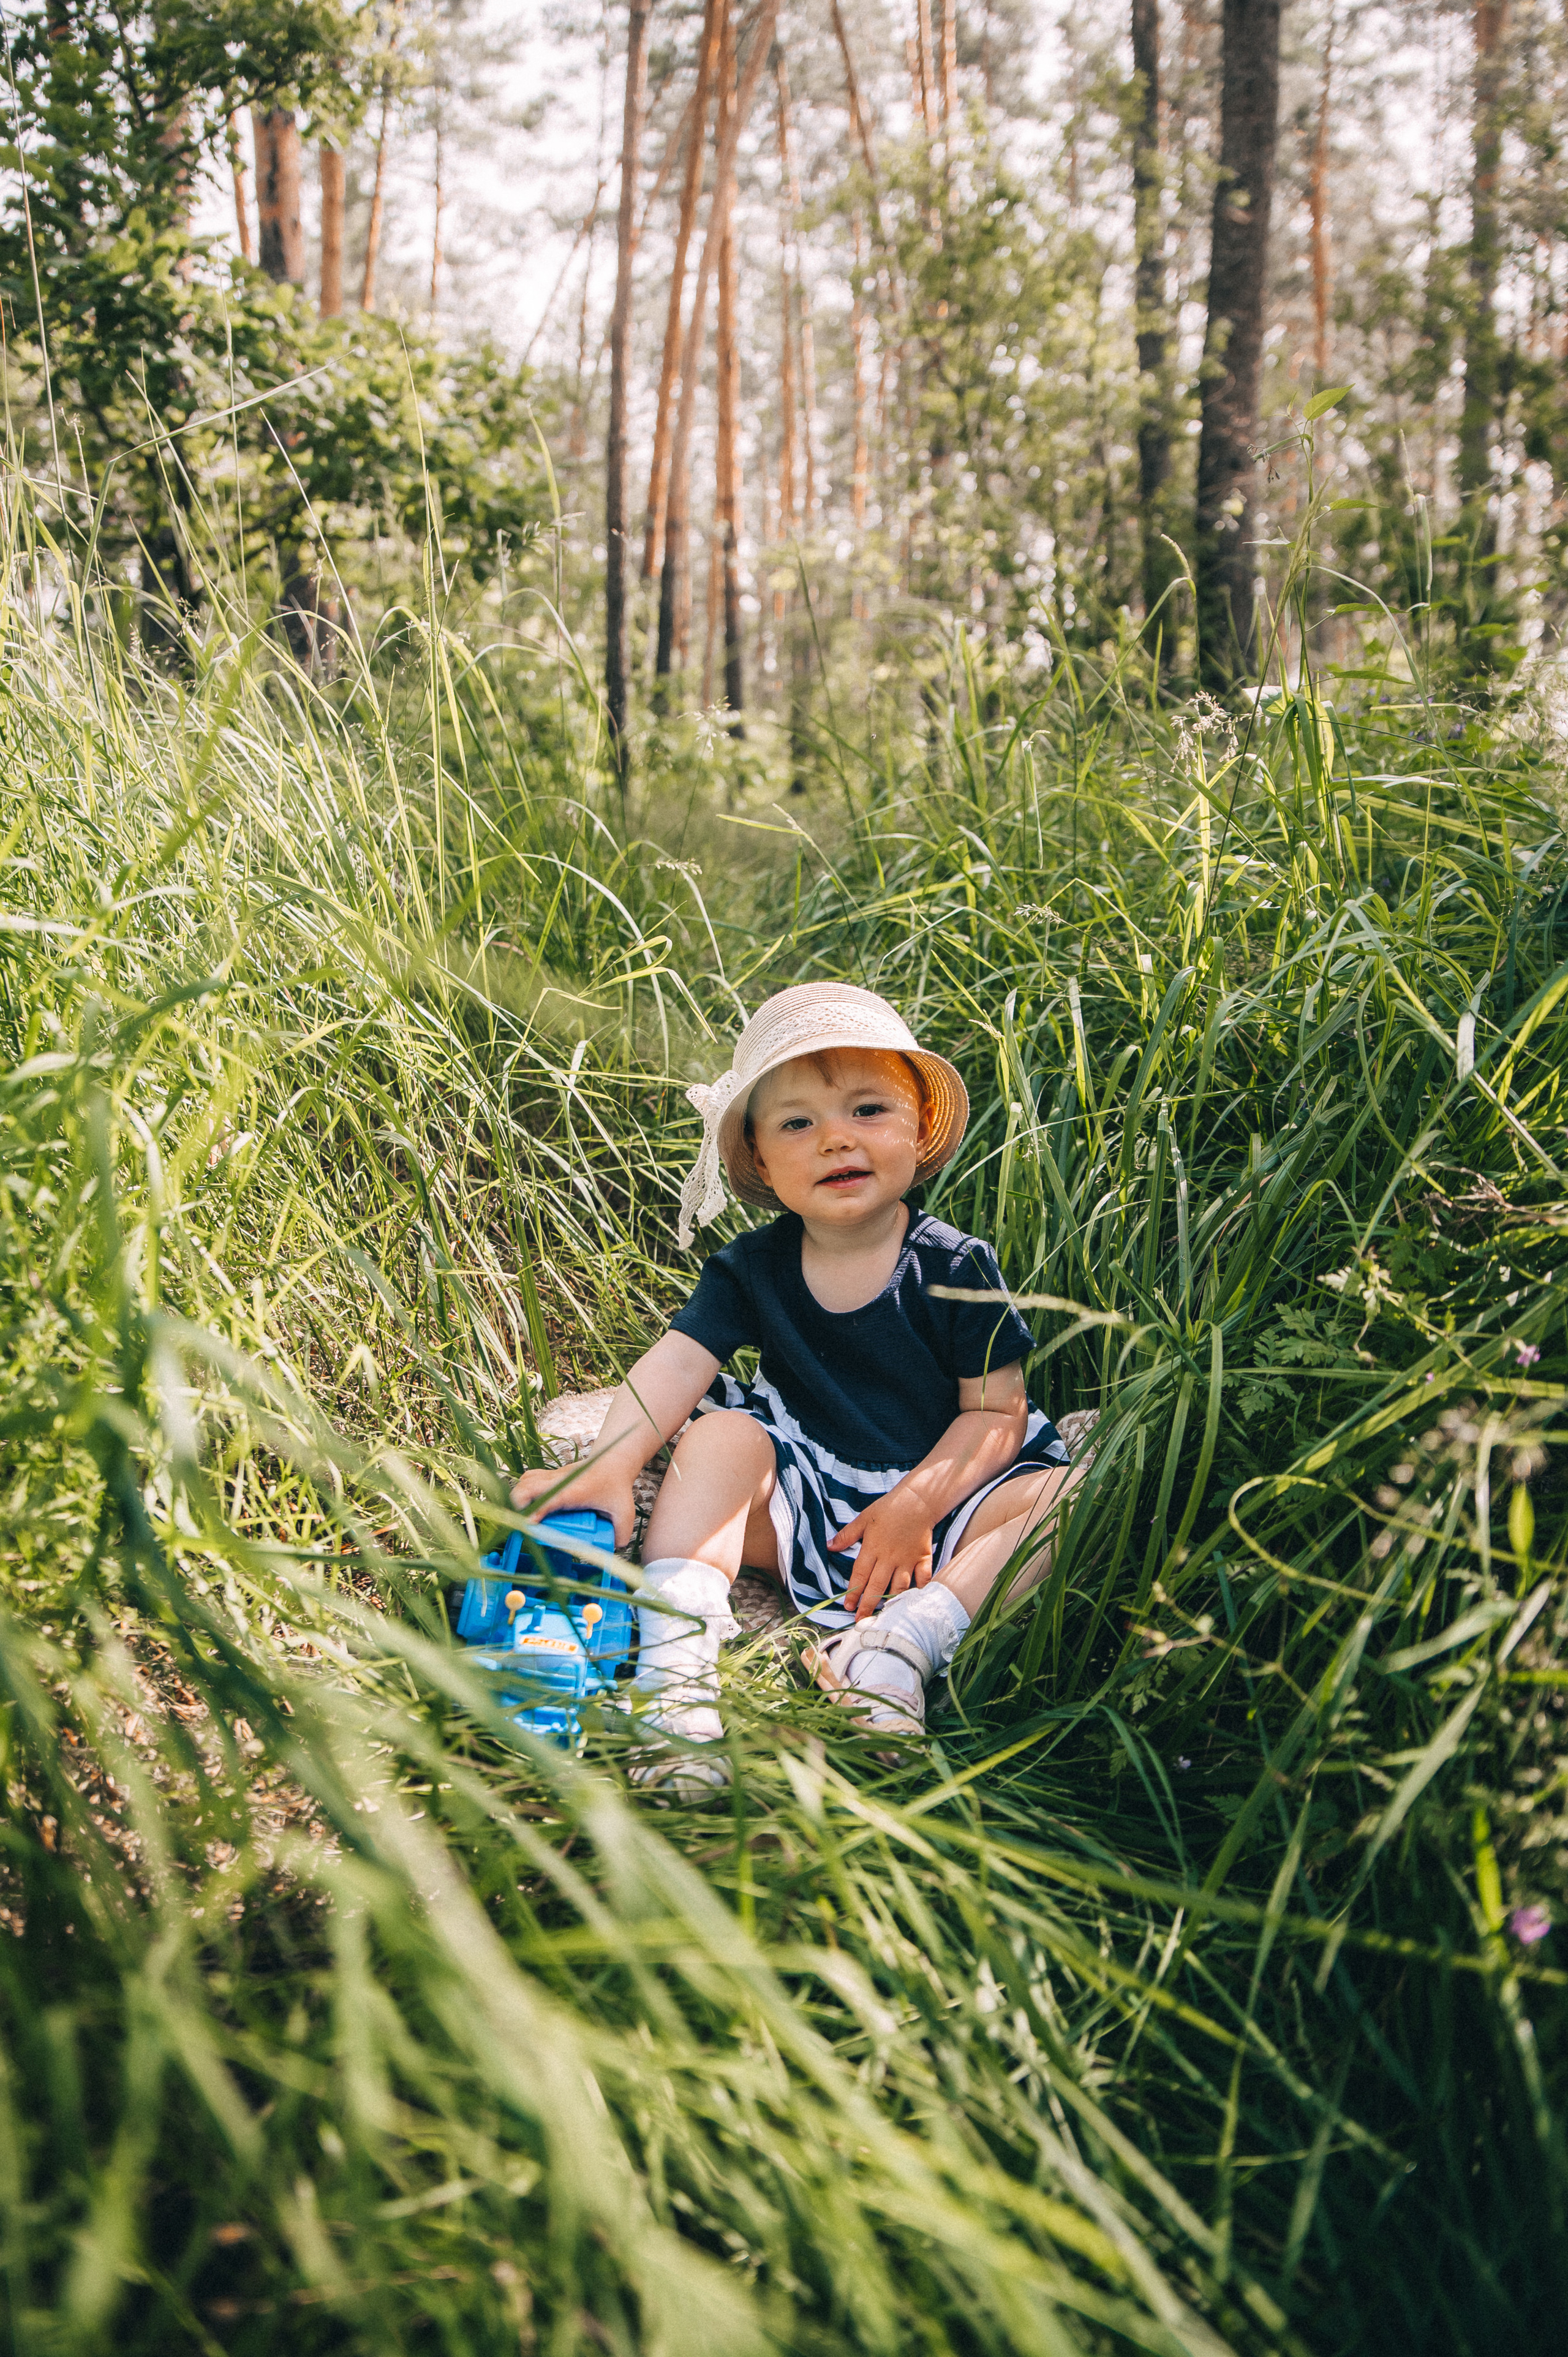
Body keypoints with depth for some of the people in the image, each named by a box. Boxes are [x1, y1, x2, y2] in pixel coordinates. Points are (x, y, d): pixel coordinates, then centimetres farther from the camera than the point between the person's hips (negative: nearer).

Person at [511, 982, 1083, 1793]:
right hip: (800, 1509, 2)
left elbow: (997, 1412, -7)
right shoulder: (753, 1269, -2)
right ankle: (674, 1667, -32)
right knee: (721, 1434, -23)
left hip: (938, 1493, -1)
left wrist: (914, 1507, -20)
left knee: (1076, 1497, -25)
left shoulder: (954, 1267, -8)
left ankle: (900, 1643, -35)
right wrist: (608, 1467, -32)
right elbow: (676, 1363, -14)